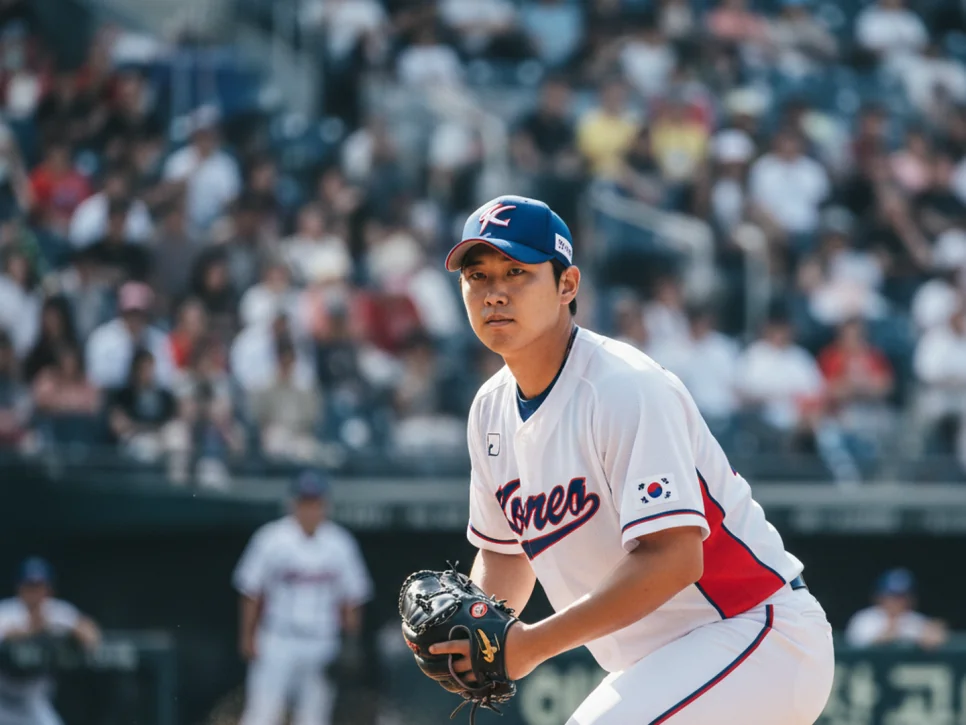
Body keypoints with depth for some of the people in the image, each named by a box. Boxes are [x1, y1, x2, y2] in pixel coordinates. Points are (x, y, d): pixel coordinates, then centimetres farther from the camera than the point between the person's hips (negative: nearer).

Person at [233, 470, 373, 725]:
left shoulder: (340, 544, 2)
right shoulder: (272, 539, -5)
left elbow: (352, 598, 7)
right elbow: (251, 592, 0)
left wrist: (352, 645, 3)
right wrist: (248, 637, -3)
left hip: (322, 645, 2)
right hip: (277, 644, -2)